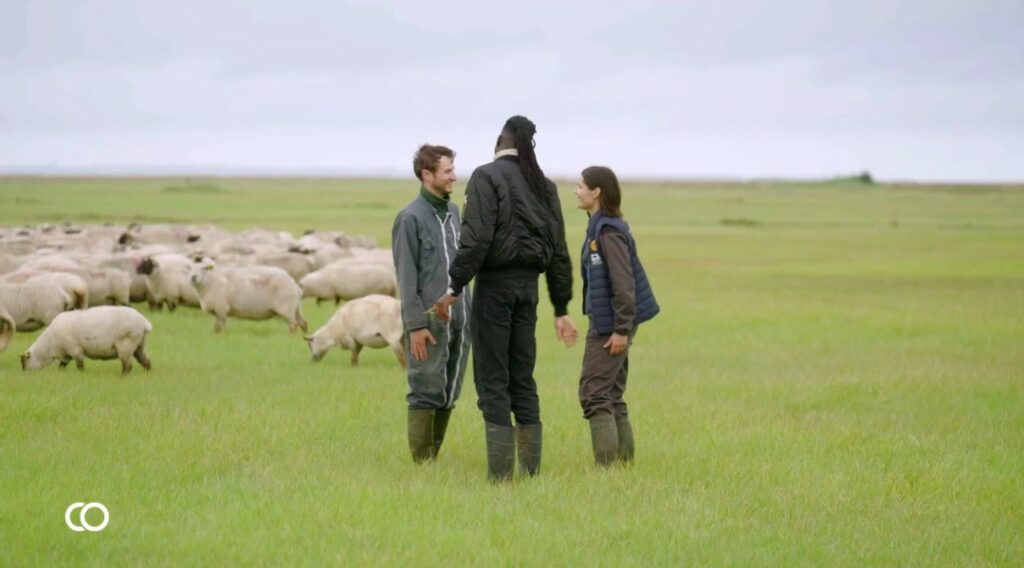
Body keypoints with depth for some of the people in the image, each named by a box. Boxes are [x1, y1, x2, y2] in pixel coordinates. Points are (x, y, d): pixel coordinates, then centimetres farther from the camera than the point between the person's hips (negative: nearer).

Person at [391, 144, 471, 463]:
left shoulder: (453, 212, 13)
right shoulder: (411, 218, -7)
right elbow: (406, 276, -10)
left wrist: (467, 312, 11)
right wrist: (415, 324, -14)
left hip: (459, 320, 7)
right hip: (430, 322, -7)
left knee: (449, 393, 8)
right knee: (427, 392, -3)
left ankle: (434, 457, 15)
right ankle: (422, 462, 2)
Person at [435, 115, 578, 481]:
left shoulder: (487, 176, -6)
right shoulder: (544, 186, 13)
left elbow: (477, 238, -17)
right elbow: (559, 252, 14)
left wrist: (456, 287, -13)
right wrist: (561, 309, 19)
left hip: (495, 284, -6)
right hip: (529, 285, 6)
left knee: (492, 380, -3)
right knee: (523, 379, 12)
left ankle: (500, 472, -7)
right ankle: (531, 469, 12)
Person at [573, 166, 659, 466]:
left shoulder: (608, 232, -16)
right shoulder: (599, 228, 12)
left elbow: (623, 284, -20)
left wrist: (621, 330, -20)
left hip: (610, 325, -10)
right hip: (605, 324, 10)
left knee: (594, 393, -8)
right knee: (612, 396, 13)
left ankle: (607, 464, -8)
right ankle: (624, 461, 17)